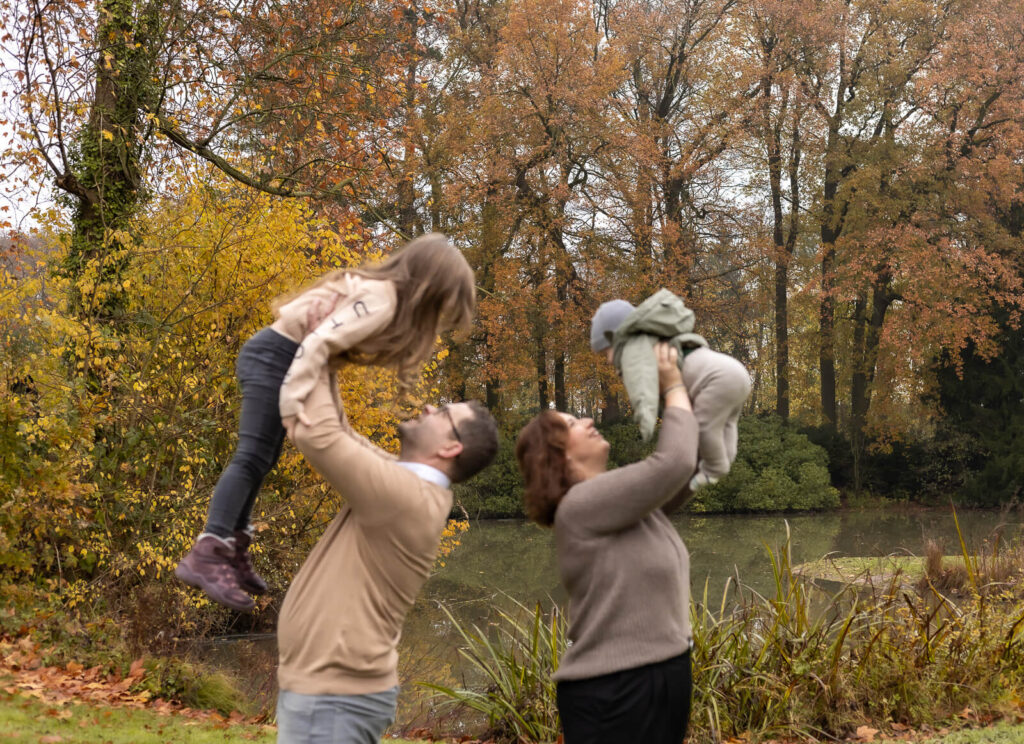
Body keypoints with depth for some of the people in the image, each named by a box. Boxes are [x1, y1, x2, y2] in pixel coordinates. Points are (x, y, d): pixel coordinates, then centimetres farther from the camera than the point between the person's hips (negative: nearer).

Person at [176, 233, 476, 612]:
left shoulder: (377, 289, 9)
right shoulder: (381, 302, -20)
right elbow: (318, 343, -30)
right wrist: (293, 405, -33)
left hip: (276, 357, 10)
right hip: (274, 357, -10)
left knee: (262, 459, 14)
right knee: (253, 457, -15)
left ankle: (232, 547, 20)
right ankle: (206, 555, -20)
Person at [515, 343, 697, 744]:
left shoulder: (621, 499, 11)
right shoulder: (582, 506, -16)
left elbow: (687, 470, 19)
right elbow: (674, 462, -20)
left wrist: (685, 388, 10)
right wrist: (674, 387, -6)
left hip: (660, 676, 9)